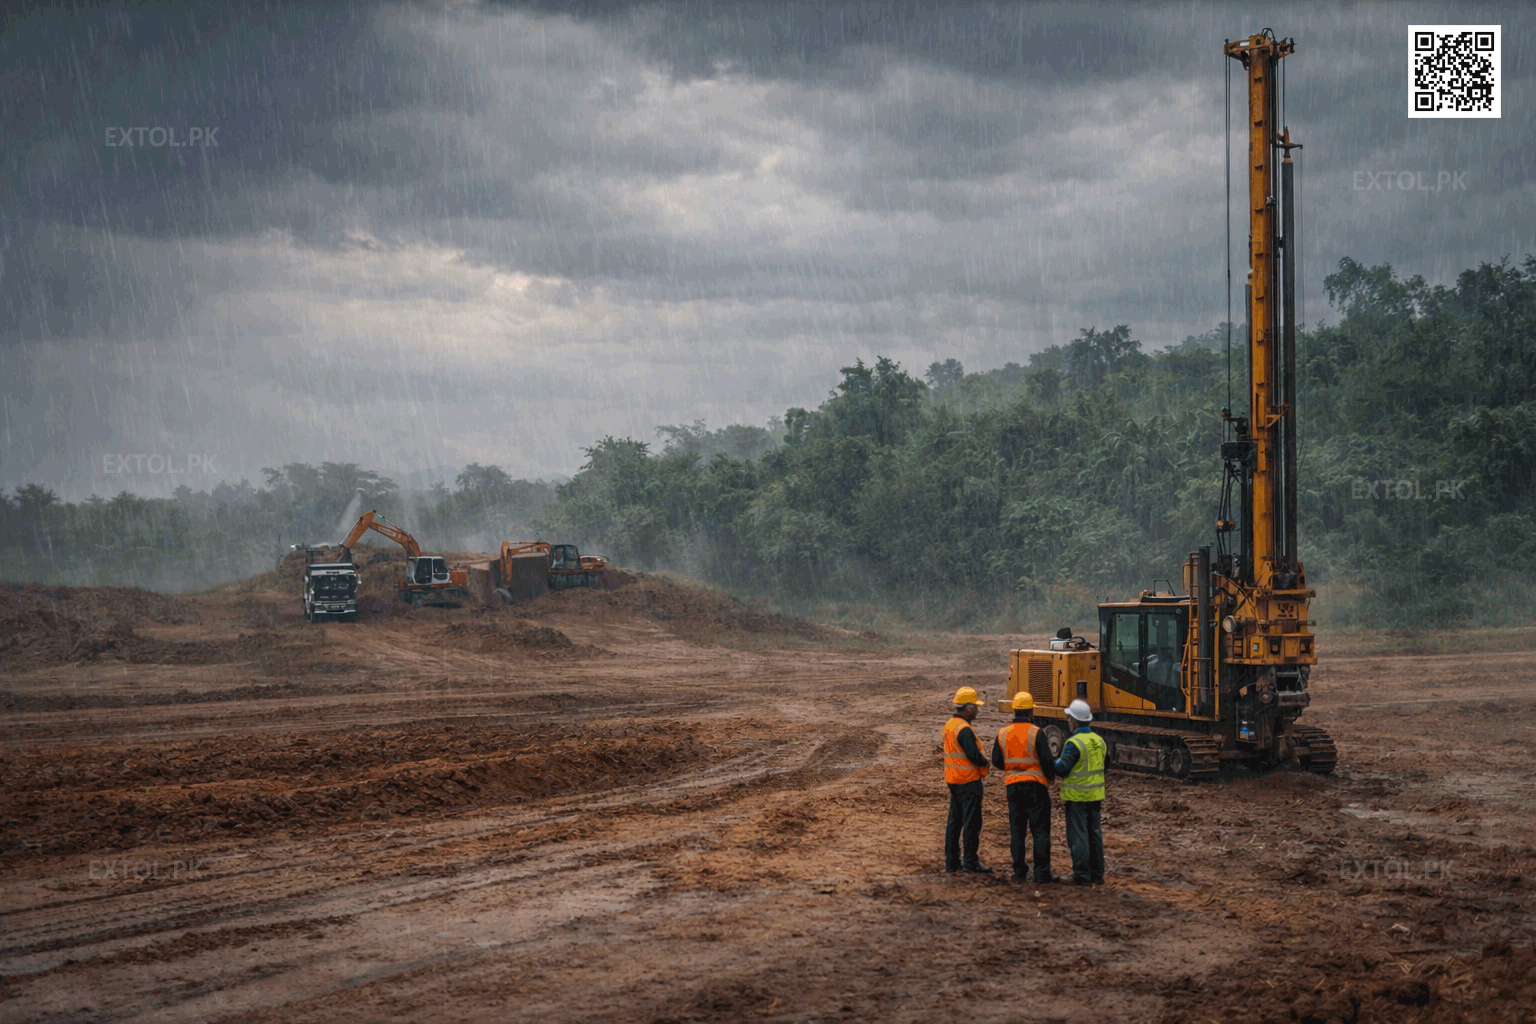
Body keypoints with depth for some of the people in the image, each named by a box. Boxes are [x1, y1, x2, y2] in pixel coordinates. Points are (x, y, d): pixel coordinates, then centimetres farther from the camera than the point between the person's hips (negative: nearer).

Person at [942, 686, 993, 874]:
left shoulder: (949, 725, 10)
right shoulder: (964, 730, -20)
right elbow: (974, 755, -24)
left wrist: (981, 759, 8)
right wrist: (985, 761, -4)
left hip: (953, 779, 9)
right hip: (969, 780, -9)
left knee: (954, 821, 13)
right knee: (972, 822, -3)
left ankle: (951, 861, 17)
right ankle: (970, 861, 0)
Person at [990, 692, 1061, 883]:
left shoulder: (1003, 733, 1)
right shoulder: (1036, 733, -13)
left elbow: (996, 761, 5)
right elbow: (1047, 760, -14)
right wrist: (1051, 776, 6)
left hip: (1012, 786, 4)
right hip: (1035, 786, -4)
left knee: (1016, 829, 11)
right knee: (1040, 830, 0)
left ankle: (1019, 870, 11)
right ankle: (1042, 872, -2)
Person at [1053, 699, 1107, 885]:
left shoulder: (1074, 743, -18)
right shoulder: (1099, 741, 7)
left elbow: (1061, 769, -21)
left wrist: (1057, 760, 1)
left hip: (1076, 797, -7)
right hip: (1095, 796, 7)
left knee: (1078, 835, -1)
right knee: (1094, 833, 14)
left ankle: (1082, 875, 1)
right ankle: (1097, 874, 18)